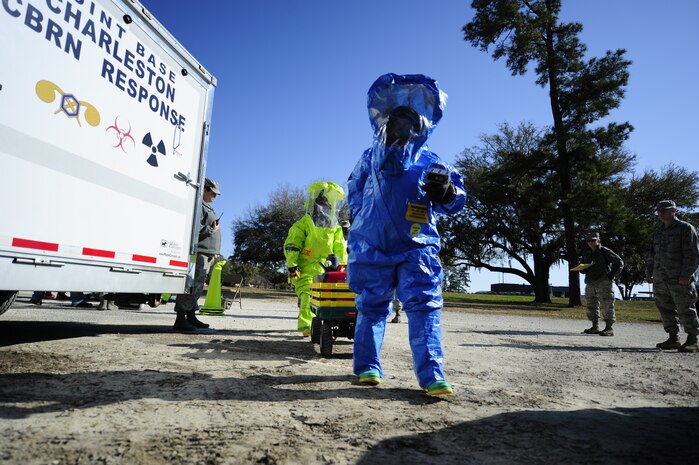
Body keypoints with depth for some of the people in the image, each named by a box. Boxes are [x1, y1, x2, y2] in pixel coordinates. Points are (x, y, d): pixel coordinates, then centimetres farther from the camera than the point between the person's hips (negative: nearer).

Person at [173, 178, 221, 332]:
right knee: (192, 285, -11)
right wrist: (211, 230, -12)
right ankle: (180, 319, -8)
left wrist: (213, 253, 23)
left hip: (207, 253, 10)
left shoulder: (208, 208, 24)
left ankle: (191, 317, 20)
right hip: (199, 252, -10)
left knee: (198, 287, 13)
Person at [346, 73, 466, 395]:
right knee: (371, 306, 7)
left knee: (424, 305, -10)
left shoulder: (431, 163, 4)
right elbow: (353, 189, 24)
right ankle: (368, 366, 21)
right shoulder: (370, 158, 9)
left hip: (417, 248, -1)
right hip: (372, 247, 1)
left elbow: (455, 202, -3)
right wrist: (360, 216, 11)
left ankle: (432, 375, -6)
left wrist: (447, 191, -25)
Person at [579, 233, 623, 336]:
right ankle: (595, 327, 17)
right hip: (590, 283, 7)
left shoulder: (605, 251, -5)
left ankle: (609, 328, -6)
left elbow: (619, 262, -5)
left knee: (607, 305, -8)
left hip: (604, 282, -7)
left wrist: (612, 275, -8)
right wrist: (583, 268, -2)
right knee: (591, 306, 9)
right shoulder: (586, 253, 13)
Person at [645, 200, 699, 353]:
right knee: (666, 309, 8)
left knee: (685, 310, -2)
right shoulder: (658, 232, 18)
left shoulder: (685, 228, -2)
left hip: (679, 279, -7)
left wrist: (686, 275, -17)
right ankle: (673, 339, 16)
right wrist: (649, 273, 16)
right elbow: (652, 255, 22)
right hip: (660, 280, 7)